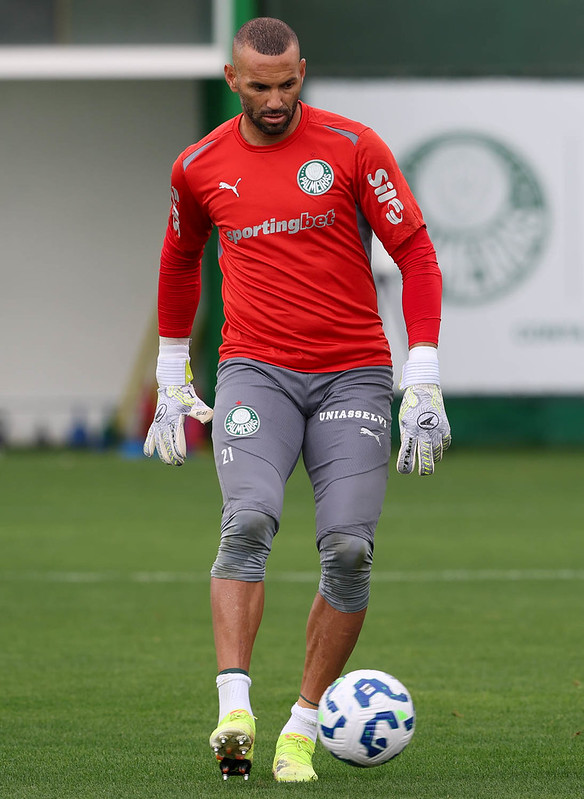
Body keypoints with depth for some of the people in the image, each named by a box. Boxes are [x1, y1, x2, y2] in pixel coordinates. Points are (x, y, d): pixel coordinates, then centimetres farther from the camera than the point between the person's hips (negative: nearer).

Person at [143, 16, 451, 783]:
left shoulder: (354, 147, -2)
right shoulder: (200, 167, 7)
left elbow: (416, 255, -2)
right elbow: (180, 260, 25)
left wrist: (423, 383, -9)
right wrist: (172, 379, 24)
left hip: (353, 374, -1)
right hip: (256, 372, 1)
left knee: (349, 547, -12)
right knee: (249, 519, -24)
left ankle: (303, 727, 2)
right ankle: (234, 711, -30)